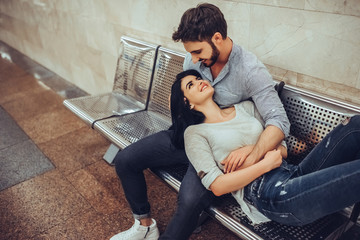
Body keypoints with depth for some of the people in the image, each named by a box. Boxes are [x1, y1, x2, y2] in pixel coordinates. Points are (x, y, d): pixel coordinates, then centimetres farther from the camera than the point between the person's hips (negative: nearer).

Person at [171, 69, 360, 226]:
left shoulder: (245, 107, 20)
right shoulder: (194, 132, 5)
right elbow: (217, 186, -6)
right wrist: (266, 164, -11)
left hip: (293, 173, 7)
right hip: (263, 191, -7)